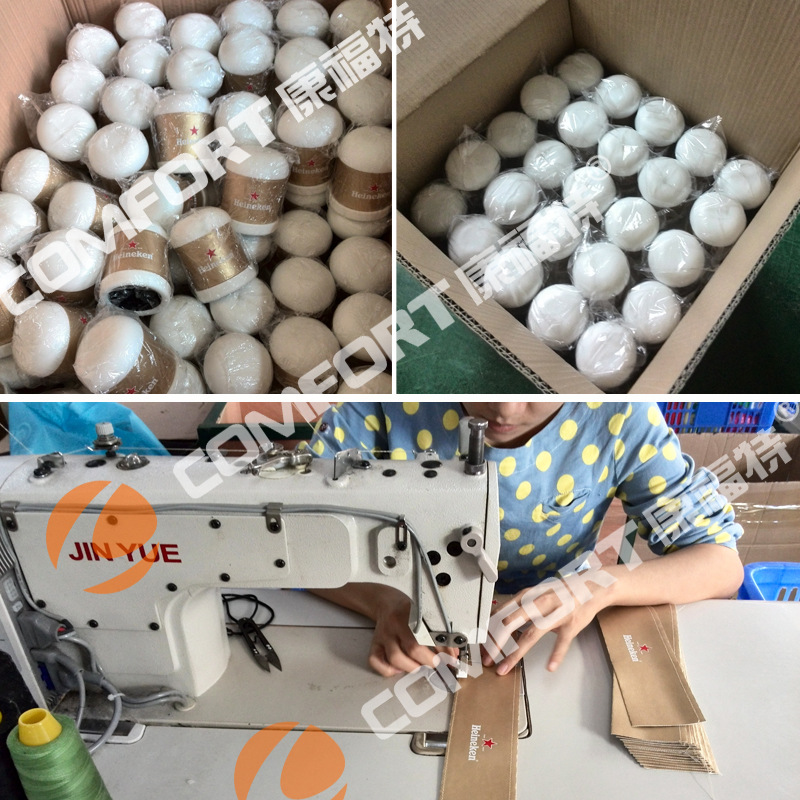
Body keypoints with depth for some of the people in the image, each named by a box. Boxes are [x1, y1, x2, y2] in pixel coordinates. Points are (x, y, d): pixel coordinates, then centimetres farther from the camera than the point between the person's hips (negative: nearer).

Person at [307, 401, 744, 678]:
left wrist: (601, 584, -28)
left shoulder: (615, 415, -18)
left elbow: (722, 565, -10)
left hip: (540, 643, 2)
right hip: (409, 638, 0)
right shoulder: (388, 404, -21)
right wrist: (381, 600, -33)